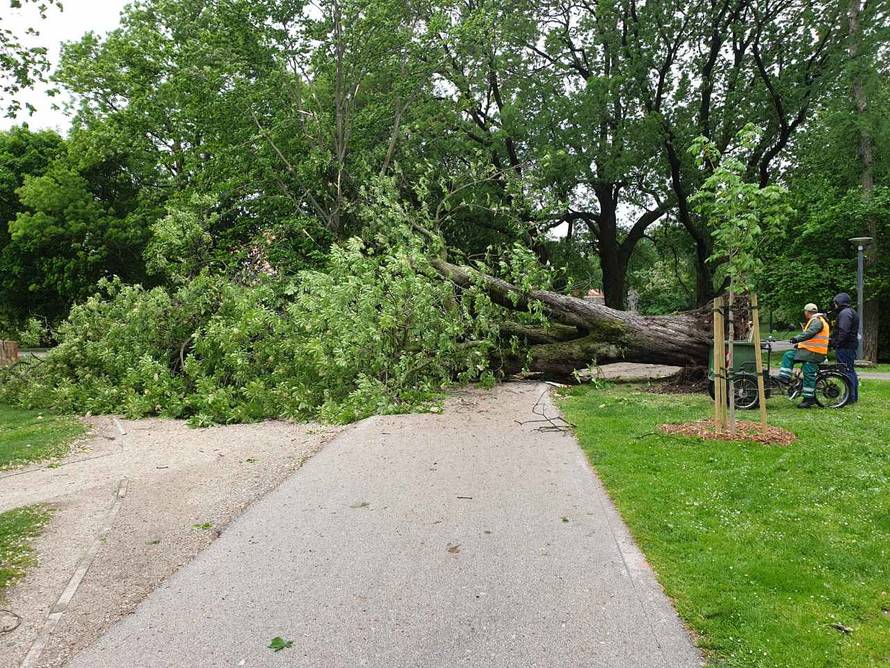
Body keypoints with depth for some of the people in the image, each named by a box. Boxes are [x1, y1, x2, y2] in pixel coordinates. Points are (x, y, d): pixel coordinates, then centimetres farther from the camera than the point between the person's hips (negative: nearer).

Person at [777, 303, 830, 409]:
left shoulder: (817, 321, -11)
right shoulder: (815, 321, 23)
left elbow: (810, 333, -27)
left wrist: (798, 339, -32)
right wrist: (799, 344, 23)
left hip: (813, 353, -11)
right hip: (806, 350, 11)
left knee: (809, 375, -9)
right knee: (788, 356, 8)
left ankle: (809, 399, -5)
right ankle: (784, 377, 0)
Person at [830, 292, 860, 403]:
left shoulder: (844, 313, -13)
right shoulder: (851, 312, 21)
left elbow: (843, 332, -23)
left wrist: (836, 344, -20)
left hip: (845, 348, -11)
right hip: (852, 345, 11)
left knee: (847, 371, -9)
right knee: (851, 371, 15)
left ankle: (850, 397, -9)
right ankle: (854, 396, 22)